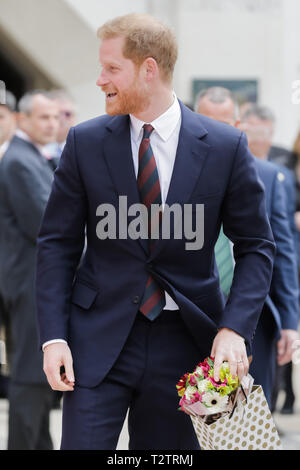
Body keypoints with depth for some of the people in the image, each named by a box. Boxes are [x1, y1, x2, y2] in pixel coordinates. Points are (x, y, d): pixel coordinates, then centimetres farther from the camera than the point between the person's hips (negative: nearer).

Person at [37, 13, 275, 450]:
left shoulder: (225, 147, -3)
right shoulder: (86, 143, 1)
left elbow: (256, 246, 2)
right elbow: (57, 243, 4)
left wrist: (233, 329, -12)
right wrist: (54, 336, -6)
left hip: (183, 341, 0)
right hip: (100, 340, 0)